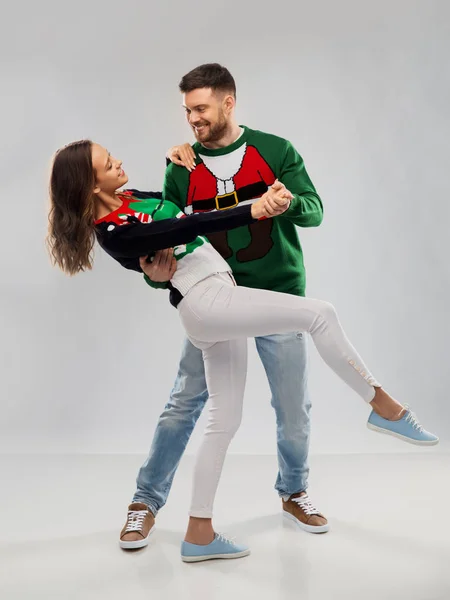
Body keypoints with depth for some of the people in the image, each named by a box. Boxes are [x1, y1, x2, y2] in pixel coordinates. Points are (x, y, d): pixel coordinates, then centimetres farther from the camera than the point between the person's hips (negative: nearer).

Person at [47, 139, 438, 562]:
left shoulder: (133, 198, 15)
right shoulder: (113, 232, -12)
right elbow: (187, 228, -21)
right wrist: (252, 211, -26)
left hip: (220, 302, 9)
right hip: (205, 301, -9)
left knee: (224, 421, 9)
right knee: (318, 314, -14)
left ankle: (199, 534, 16)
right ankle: (384, 407, 0)